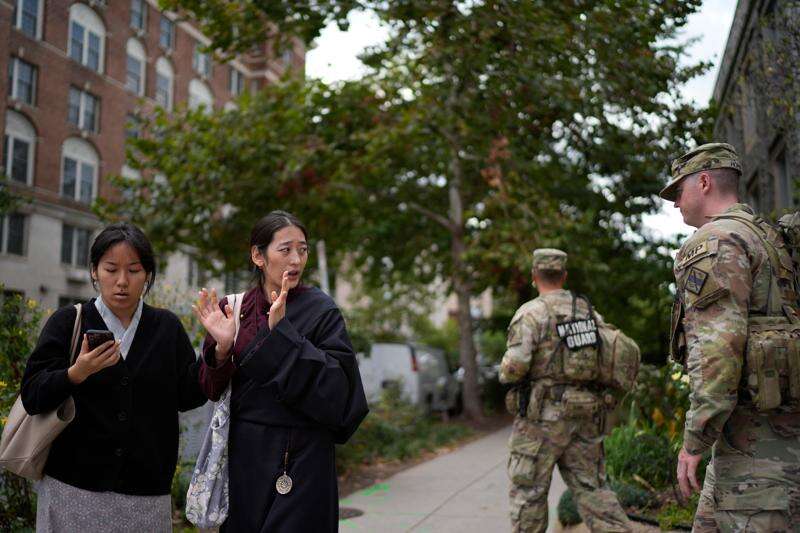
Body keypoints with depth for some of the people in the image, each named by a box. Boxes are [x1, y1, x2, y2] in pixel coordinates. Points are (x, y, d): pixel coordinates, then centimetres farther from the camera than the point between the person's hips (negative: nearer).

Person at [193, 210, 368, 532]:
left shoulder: (321, 311, -8)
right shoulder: (233, 308, 3)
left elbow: (338, 387, -18)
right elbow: (213, 390, 4)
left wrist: (282, 332, -24)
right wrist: (222, 347, -16)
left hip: (301, 458, -4)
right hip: (243, 455, 4)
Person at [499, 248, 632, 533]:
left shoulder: (530, 313, -10)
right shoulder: (588, 311, 9)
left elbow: (514, 367, -20)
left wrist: (506, 373, 2)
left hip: (543, 416, -6)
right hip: (586, 416, 6)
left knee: (528, 492, 5)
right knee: (591, 486, 11)